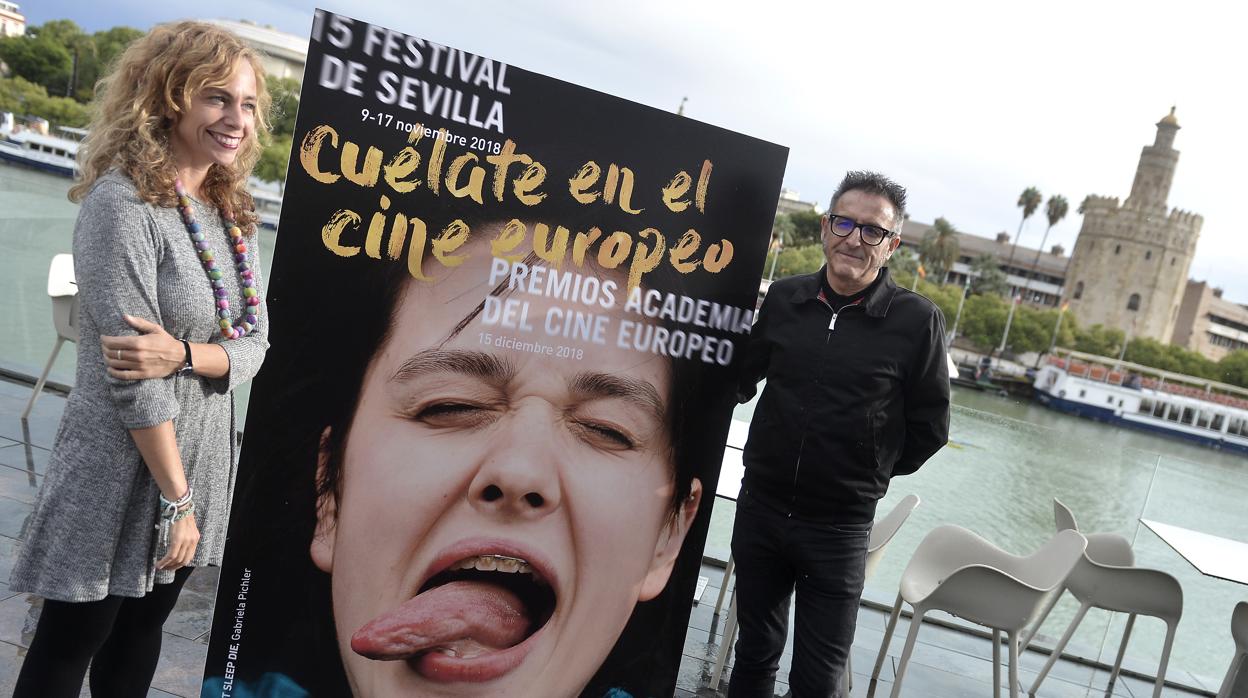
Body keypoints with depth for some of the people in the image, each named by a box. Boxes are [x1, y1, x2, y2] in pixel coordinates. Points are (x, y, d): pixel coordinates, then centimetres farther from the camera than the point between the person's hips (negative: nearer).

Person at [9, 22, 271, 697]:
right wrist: (177, 500, -17)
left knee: (140, 630, 21)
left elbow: (254, 345, 0)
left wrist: (181, 353, -21)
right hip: (122, 470, -6)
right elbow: (130, 374, -21)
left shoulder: (230, 213, 5)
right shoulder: (124, 202, -18)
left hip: (199, 454, 7)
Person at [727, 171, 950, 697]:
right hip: (760, 506, 3)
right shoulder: (784, 297, -1)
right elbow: (744, 376, 16)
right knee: (754, 654, 21)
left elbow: (928, 426, 0)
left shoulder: (918, 321, -11)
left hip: (839, 527, -3)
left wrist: (874, 471, 6)